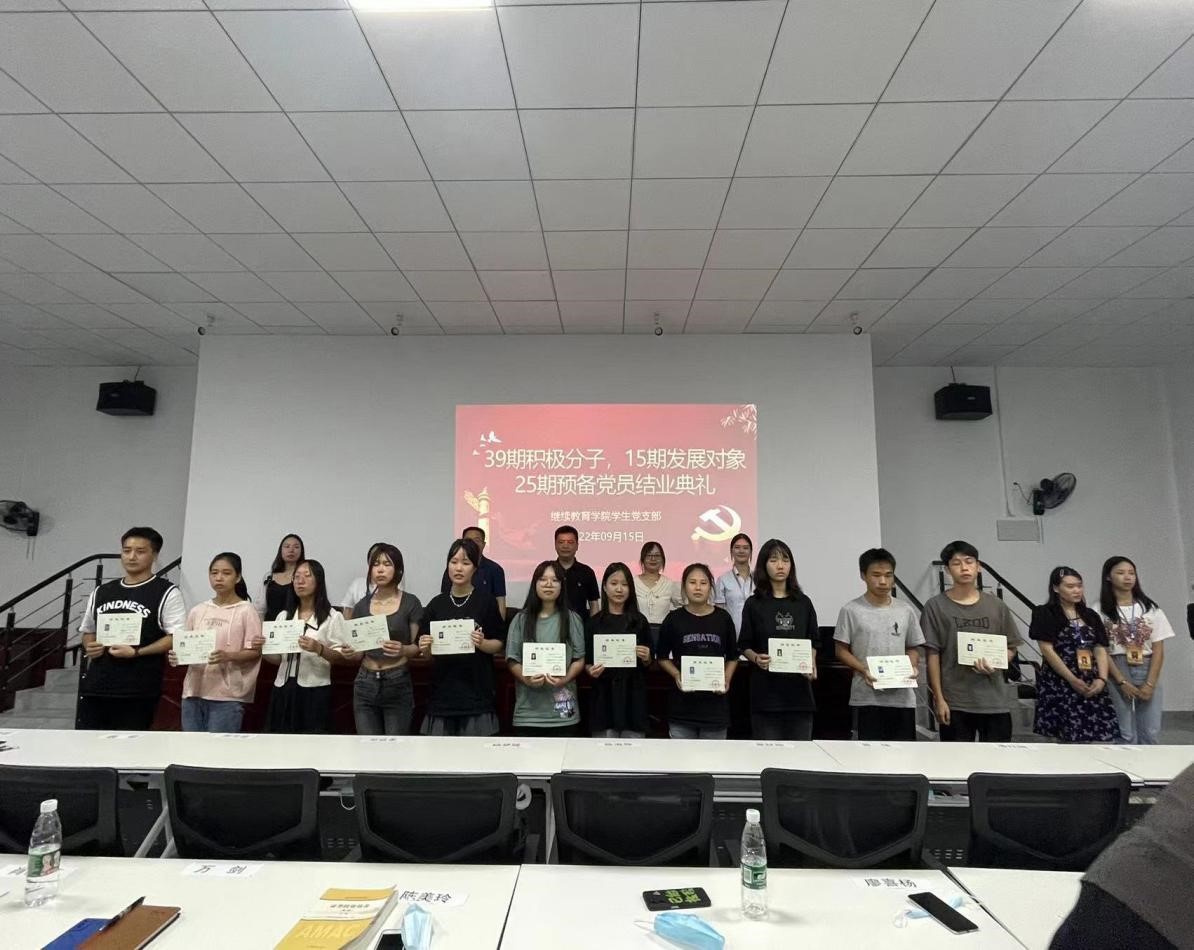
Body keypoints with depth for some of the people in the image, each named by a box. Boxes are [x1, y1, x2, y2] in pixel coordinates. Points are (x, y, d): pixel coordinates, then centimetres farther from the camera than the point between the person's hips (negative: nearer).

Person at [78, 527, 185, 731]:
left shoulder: (166, 593, -4)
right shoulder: (101, 592, 15)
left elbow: (177, 637, -10)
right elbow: (87, 630, 25)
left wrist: (137, 652, -18)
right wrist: (89, 647, 3)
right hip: (94, 687, 5)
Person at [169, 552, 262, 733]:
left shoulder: (246, 610, -4)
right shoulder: (197, 611, 10)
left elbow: (255, 652, -6)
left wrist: (228, 657, -22)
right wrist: (177, 656, -6)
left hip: (228, 696, -5)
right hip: (193, 691, 5)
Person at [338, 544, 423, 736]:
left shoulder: (410, 603, -4)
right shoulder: (361, 605, 7)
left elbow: (418, 647, -2)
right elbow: (359, 653, 12)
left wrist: (403, 650, -22)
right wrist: (350, 653, -10)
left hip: (397, 684, -3)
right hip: (365, 684, 3)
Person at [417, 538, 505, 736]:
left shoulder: (486, 601, -3)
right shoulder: (437, 604, 5)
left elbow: (499, 644, 1)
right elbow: (427, 653, 11)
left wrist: (482, 643, -18)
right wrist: (425, 648, -11)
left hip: (477, 692, -2)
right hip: (442, 692, 2)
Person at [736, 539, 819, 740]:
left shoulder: (803, 603, 8)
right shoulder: (754, 604, 1)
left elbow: (813, 642, 13)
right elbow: (745, 646, 4)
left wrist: (811, 664, -6)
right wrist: (756, 658, -16)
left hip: (798, 688, 2)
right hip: (766, 689, -2)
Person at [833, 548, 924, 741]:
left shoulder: (906, 611, 8)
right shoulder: (851, 611, -4)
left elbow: (913, 648, 15)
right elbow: (841, 650, -1)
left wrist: (912, 667, -5)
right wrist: (864, 670, -17)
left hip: (902, 697, 3)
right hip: (867, 697, -3)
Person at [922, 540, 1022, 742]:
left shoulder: (996, 606, 6)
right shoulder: (936, 606, -3)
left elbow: (1011, 648, 12)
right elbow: (933, 656, -3)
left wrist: (995, 665, -10)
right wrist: (939, 699, -7)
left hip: (995, 701, 3)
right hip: (955, 702, -2)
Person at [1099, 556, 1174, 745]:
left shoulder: (1150, 608, 6)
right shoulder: (1100, 610, -3)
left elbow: (1158, 649, 3)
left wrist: (1150, 684, -6)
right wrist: (1121, 682, -12)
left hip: (1147, 672, 3)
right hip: (1116, 673, -3)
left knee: (1150, 732, 4)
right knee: (1125, 733, -1)